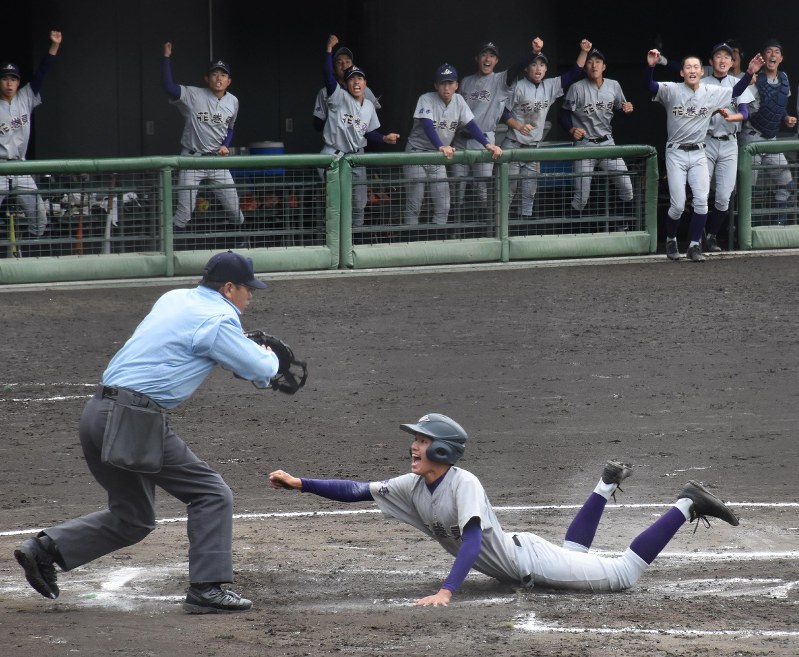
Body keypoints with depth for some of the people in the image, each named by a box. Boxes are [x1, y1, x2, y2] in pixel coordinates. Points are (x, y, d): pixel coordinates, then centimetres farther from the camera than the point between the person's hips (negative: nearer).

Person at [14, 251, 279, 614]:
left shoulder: (173, 299, 18)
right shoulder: (217, 320, -7)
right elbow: (262, 373, -2)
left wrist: (244, 346, 30)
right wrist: (268, 355, 21)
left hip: (98, 413, 9)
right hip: (133, 422, -9)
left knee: (132, 518, 19)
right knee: (212, 495, -1)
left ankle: (46, 547, 11)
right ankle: (206, 589, -7)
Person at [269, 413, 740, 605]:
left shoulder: (464, 484, -31)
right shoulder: (413, 487, -8)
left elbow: (472, 538, -42)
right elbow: (355, 491, -9)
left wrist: (447, 591, -53)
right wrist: (299, 483, -19)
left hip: (530, 559, -8)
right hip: (511, 566, 8)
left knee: (623, 575, -5)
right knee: (575, 553, 37)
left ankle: (688, 504, 7)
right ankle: (606, 486, 53)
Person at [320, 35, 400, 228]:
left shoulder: (369, 106, 7)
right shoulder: (339, 97, -10)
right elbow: (328, 75, -24)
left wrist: (384, 138, 0)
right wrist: (329, 49, -29)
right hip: (334, 154, -5)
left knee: (359, 203, 10)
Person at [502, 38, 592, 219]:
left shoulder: (551, 86, 7)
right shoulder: (518, 87, -9)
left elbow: (574, 74, 6)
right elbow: (503, 111, -7)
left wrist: (584, 52, -4)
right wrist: (519, 126, -20)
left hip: (534, 147, 5)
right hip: (513, 144, -5)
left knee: (530, 189, 8)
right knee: (508, 185, -8)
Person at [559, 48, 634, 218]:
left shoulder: (614, 86, 3)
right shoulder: (577, 88, -8)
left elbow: (619, 108, 17)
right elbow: (564, 114, -4)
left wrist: (626, 109, -6)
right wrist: (571, 129, -22)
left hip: (607, 143, 4)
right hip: (584, 145, -4)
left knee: (626, 187, -1)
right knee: (581, 196, -4)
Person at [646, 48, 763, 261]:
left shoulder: (712, 92, 2)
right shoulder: (671, 90, -9)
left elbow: (735, 92, 8)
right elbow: (649, 86, -23)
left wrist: (749, 73, -7)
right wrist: (650, 66, -42)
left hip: (698, 154, 3)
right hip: (676, 154, -3)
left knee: (701, 201, -7)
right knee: (677, 205, -4)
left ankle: (694, 245, 5)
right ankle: (671, 241, 21)